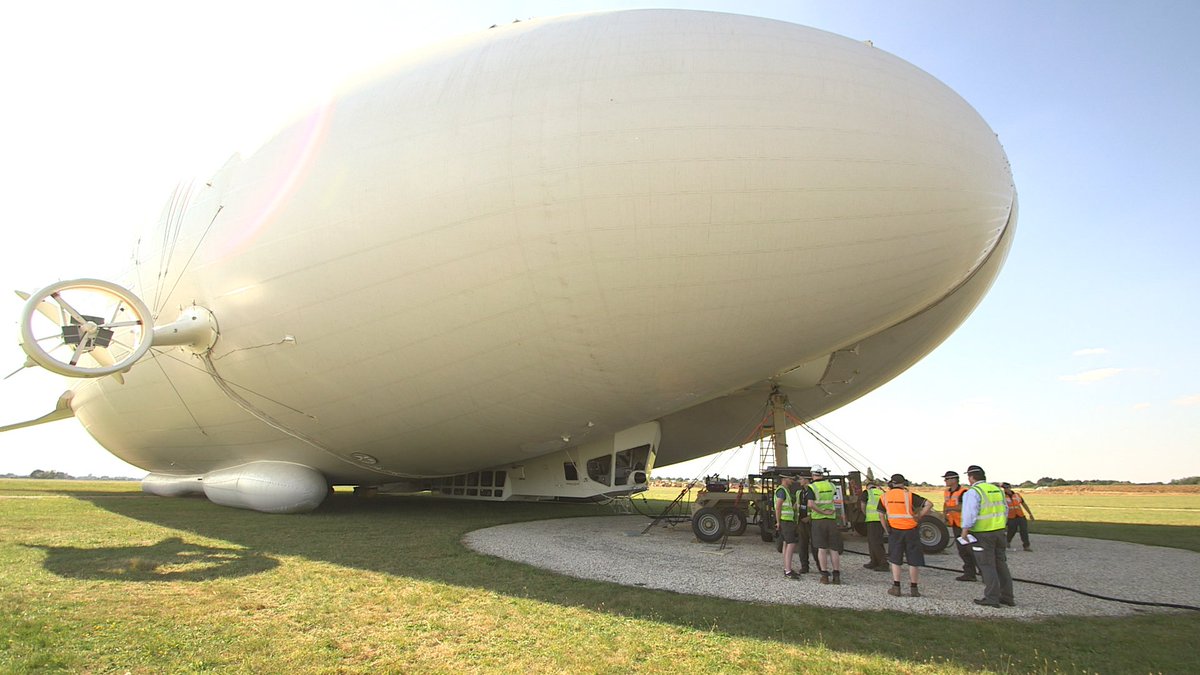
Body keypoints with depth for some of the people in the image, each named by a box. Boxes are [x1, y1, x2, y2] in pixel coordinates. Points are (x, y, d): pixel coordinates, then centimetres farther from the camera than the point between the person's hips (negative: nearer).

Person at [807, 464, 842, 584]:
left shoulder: (812, 487, -8)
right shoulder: (831, 485, 5)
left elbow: (810, 504, -21)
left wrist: (823, 512, -15)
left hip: (818, 520, -3)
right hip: (831, 520, 3)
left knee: (822, 549, 2)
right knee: (833, 549, 7)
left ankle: (825, 575, 1)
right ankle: (836, 576, 3)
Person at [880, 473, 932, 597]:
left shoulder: (885, 496, 4)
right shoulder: (909, 495, -6)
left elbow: (881, 516, 6)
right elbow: (929, 504, -15)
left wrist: (887, 530, 14)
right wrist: (919, 517, -7)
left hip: (894, 530, 2)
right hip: (911, 530, -2)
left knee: (895, 560, 12)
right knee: (914, 560, 9)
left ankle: (896, 587, 8)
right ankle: (914, 589, 14)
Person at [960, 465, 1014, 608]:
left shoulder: (973, 492, -14)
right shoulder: (997, 489, 10)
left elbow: (970, 513, -20)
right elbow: (1005, 510, 16)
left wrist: (965, 530, -13)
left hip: (982, 534, -7)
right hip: (999, 531, 7)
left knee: (987, 565, -1)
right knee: (1001, 564, 15)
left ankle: (992, 598, 1)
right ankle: (1007, 597, 20)